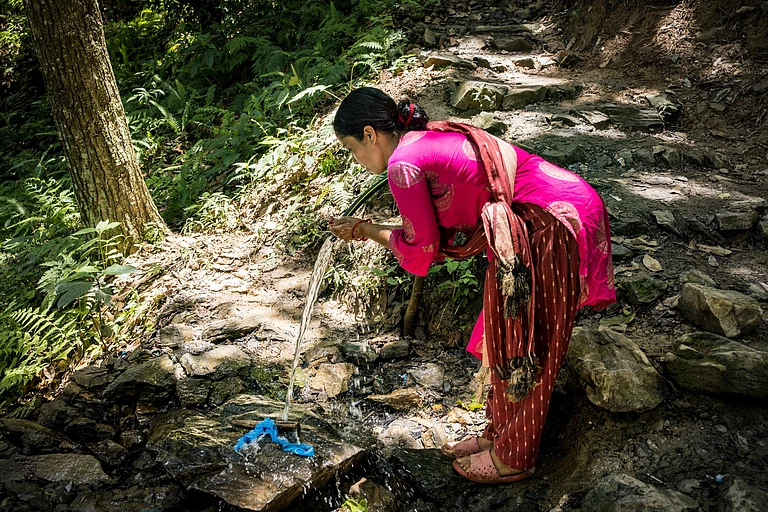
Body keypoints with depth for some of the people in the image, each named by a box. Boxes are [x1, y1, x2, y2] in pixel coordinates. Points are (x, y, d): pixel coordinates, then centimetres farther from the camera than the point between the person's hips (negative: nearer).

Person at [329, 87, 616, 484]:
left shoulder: (404, 162, -16)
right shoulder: (430, 141, 12)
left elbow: (421, 252, -9)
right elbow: (436, 233, 13)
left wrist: (369, 231, 7)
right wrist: (366, 231, 12)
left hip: (554, 226, -10)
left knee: (526, 349, 6)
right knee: (507, 336, 20)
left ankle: (513, 458, 26)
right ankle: (499, 434, 38)